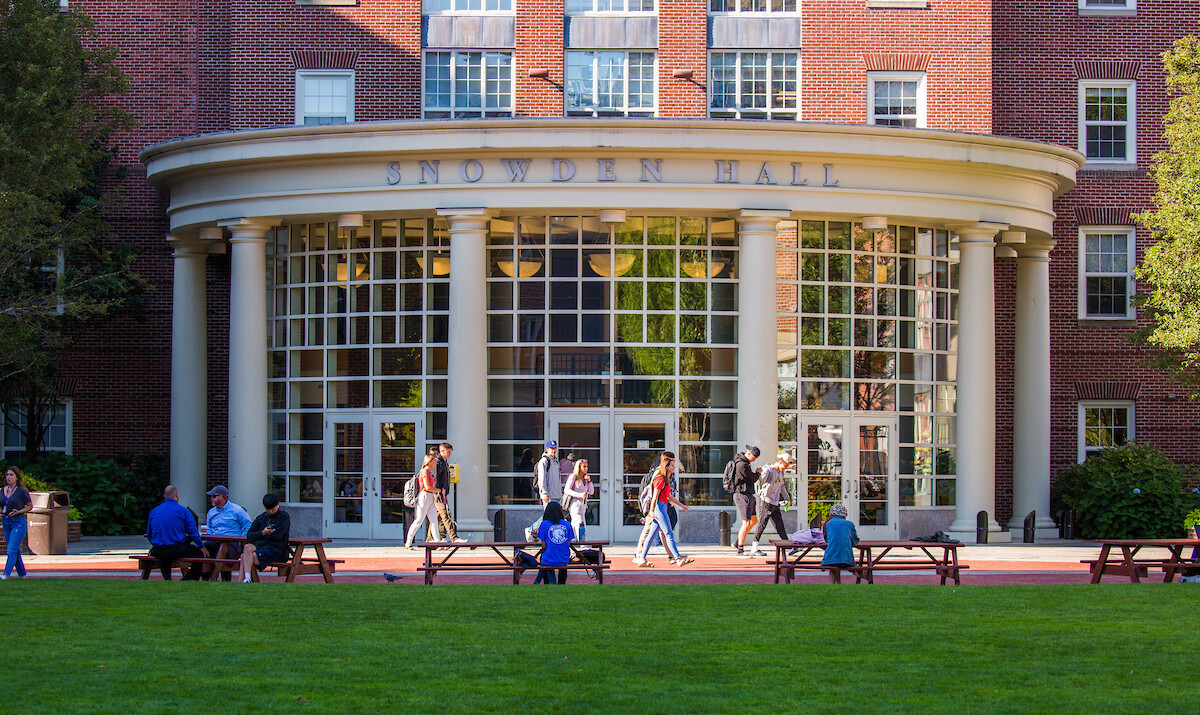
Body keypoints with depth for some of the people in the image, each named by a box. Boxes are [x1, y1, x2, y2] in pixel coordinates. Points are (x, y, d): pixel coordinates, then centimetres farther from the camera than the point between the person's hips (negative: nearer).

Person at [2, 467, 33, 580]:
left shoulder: (22, 491, -8)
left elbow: (30, 506, 0)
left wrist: (18, 512, -15)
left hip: (18, 522, -7)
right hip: (6, 522, 7)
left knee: (12, 550, -12)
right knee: (16, 551, 12)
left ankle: (6, 574, -18)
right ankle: (22, 574, 21)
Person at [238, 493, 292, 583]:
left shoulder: (284, 516, 4)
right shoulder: (261, 518, 20)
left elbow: (277, 535, -8)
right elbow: (249, 535, 11)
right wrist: (262, 533, -7)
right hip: (258, 545, 5)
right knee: (247, 547, -31)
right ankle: (246, 579, -39)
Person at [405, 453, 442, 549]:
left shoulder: (429, 472, 17)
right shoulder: (425, 471, -12)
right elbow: (427, 487, -19)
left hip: (430, 498, 9)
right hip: (425, 497, -9)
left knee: (434, 521, 1)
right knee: (418, 521, -3)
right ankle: (408, 543, 6)